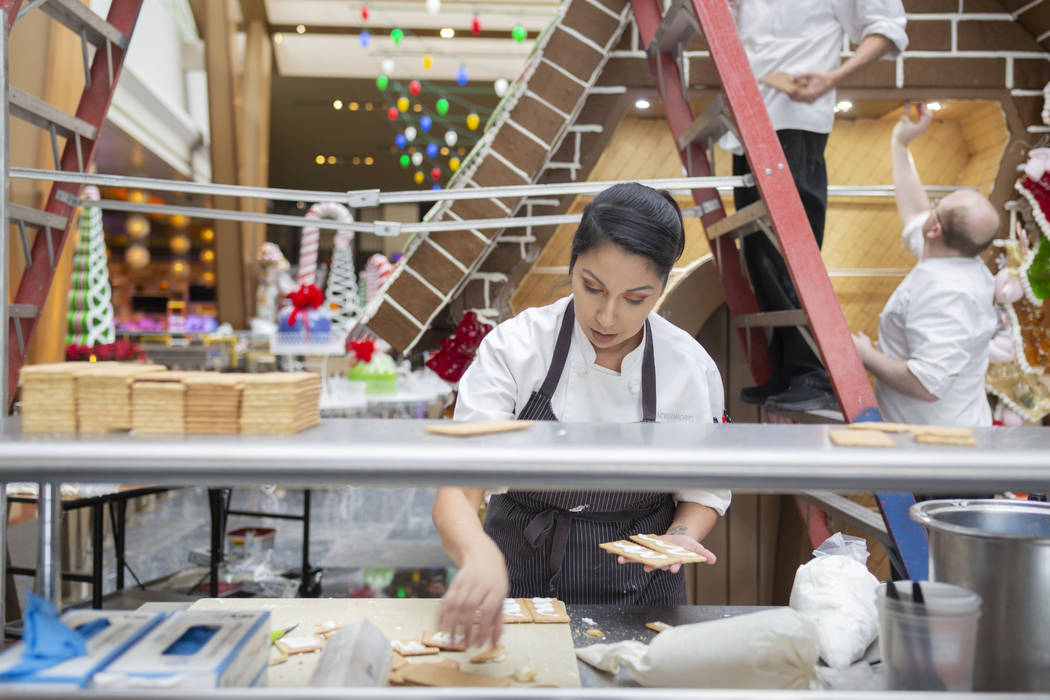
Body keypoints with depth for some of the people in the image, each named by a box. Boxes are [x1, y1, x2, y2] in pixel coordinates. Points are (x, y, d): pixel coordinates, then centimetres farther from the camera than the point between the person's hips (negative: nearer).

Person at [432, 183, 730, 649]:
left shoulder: (692, 368, -7)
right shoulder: (515, 346, -13)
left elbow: (705, 490, 9)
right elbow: (457, 491, -21)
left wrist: (680, 537, -14)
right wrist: (480, 554, -42)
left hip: (640, 596, 1)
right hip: (521, 580, -1)